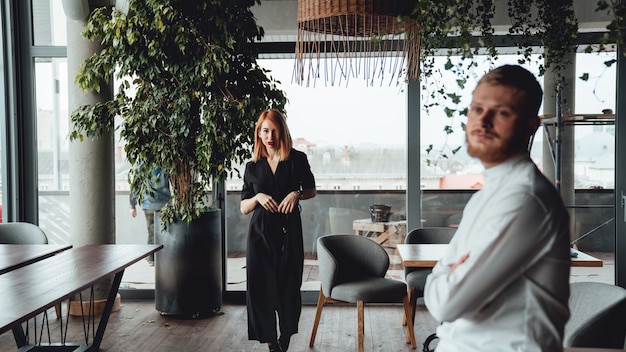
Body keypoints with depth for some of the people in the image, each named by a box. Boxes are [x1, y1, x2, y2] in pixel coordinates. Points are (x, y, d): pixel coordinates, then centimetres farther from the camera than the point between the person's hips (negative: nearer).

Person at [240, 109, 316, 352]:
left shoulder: (297, 159, 1)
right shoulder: (252, 166, 6)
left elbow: (312, 191, 13)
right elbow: (243, 208, 8)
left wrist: (297, 193, -9)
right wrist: (258, 197, -12)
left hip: (289, 230, -1)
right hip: (261, 232, 2)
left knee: (289, 285, 2)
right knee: (261, 286, -2)